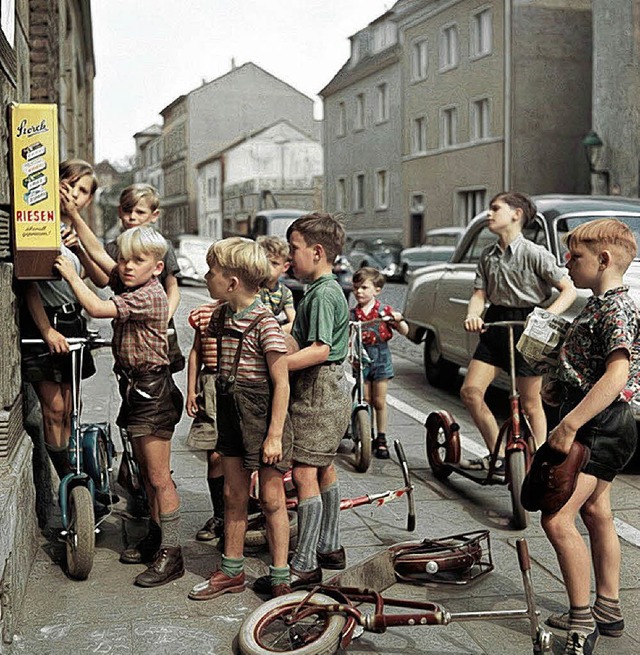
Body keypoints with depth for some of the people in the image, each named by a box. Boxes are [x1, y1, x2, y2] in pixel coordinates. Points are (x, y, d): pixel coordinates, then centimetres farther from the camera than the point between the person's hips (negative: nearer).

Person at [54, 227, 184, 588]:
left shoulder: (149, 295, -19)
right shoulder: (128, 284, 8)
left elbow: (97, 308, -26)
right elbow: (99, 254, 17)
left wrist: (71, 275, -16)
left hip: (152, 390, -10)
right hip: (135, 387, 10)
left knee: (159, 477, -6)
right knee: (147, 473, 18)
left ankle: (171, 554, 1)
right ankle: (156, 536, 30)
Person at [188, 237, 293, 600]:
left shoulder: (265, 323, -18)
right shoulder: (222, 316, 5)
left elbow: (281, 383, -17)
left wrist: (275, 434, -18)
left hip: (263, 414, -7)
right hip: (232, 413, 8)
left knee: (271, 498, 3)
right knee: (234, 495, 15)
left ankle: (280, 578, 15)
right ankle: (232, 571, 28)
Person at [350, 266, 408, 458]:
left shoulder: (384, 311, -3)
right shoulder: (352, 314, 3)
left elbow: (405, 332, -3)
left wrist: (398, 320, -21)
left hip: (380, 359, -2)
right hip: (361, 359, 2)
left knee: (379, 401, 2)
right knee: (365, 401, 3)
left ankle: (381, 440, 13)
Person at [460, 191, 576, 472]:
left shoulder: (534, 253, -11)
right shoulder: (488, 255, 8)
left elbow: (569, 290, -11)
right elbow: (480, 294, 4)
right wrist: (473, 315, -18)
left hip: (526, 326, -6)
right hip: (495, 324, 6)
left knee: (530, 404, 2)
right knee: (470, 391, -2)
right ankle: (496, 456, 13)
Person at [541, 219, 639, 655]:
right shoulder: (600, 303, 13)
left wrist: (569, 425, -37)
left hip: (600, 426, -11)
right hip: (599, 425, 11)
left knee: (557, 518, -15)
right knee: (596, 513, 17)